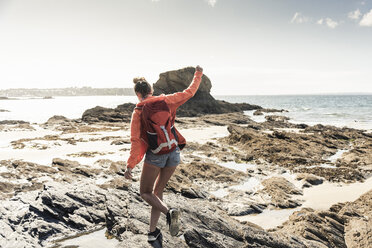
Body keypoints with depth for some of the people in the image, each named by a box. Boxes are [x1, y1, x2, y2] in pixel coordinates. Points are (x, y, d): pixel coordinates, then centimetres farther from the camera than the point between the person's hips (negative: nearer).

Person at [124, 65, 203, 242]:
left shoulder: (137, 112, -5)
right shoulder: (166, 100, 0)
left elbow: (135, 140, -12)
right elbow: (189, 92, 10)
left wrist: (130, 165, -12)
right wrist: (198, 75, 25)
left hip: (155, 156, -4)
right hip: (173, 153, 4)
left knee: (145, 193, 13)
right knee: (158, 191, 19)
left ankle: (169, 212, -14)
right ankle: (152, 231, 19)